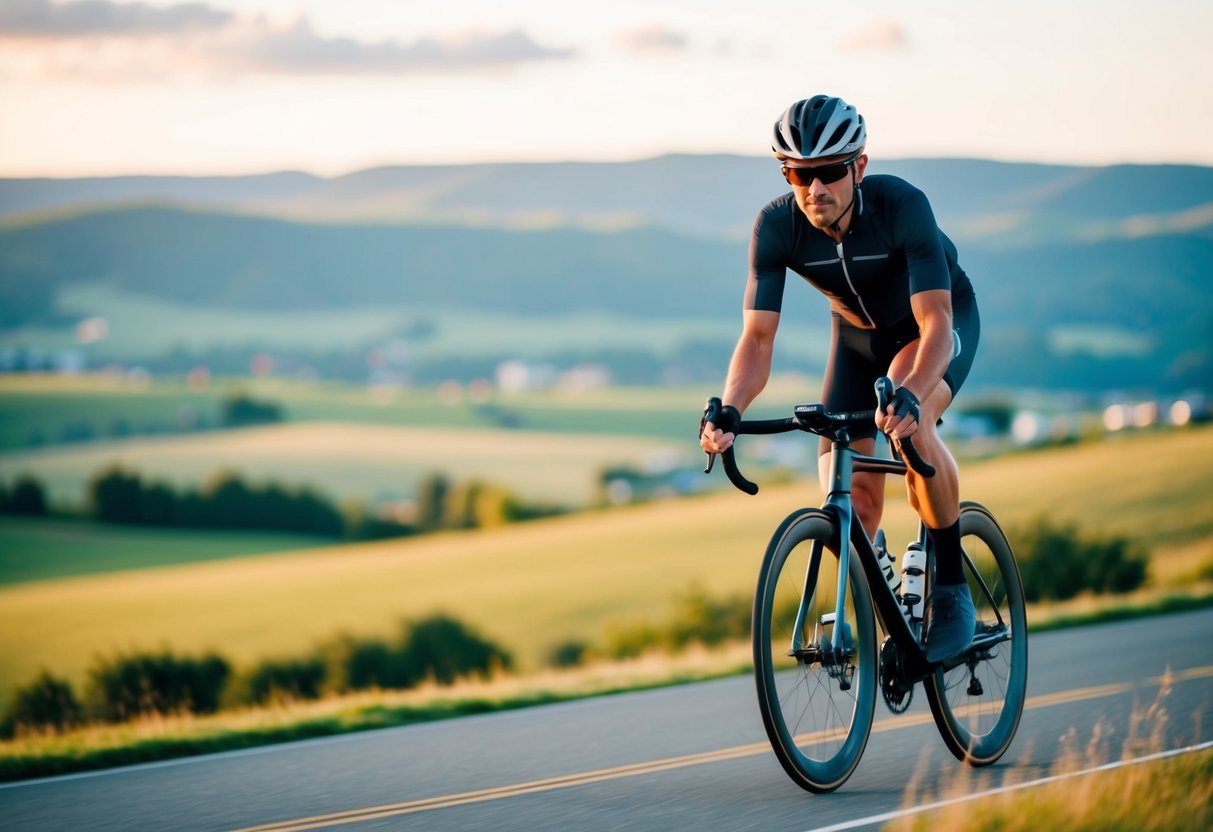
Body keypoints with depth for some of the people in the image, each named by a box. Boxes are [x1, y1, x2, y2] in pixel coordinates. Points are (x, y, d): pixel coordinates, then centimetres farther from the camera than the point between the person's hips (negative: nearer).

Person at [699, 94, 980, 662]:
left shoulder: (901, 205, -36)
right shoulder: (776, 225, -26)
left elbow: (935, 321, -43)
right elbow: (758, 337, -28)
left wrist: (908, 395, -61)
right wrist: (729, 411, -47)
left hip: (939, 320, -4)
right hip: (857, 333, 4)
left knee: (909, 424, -34)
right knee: (847, 498, -11)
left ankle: (951, 589, -17)